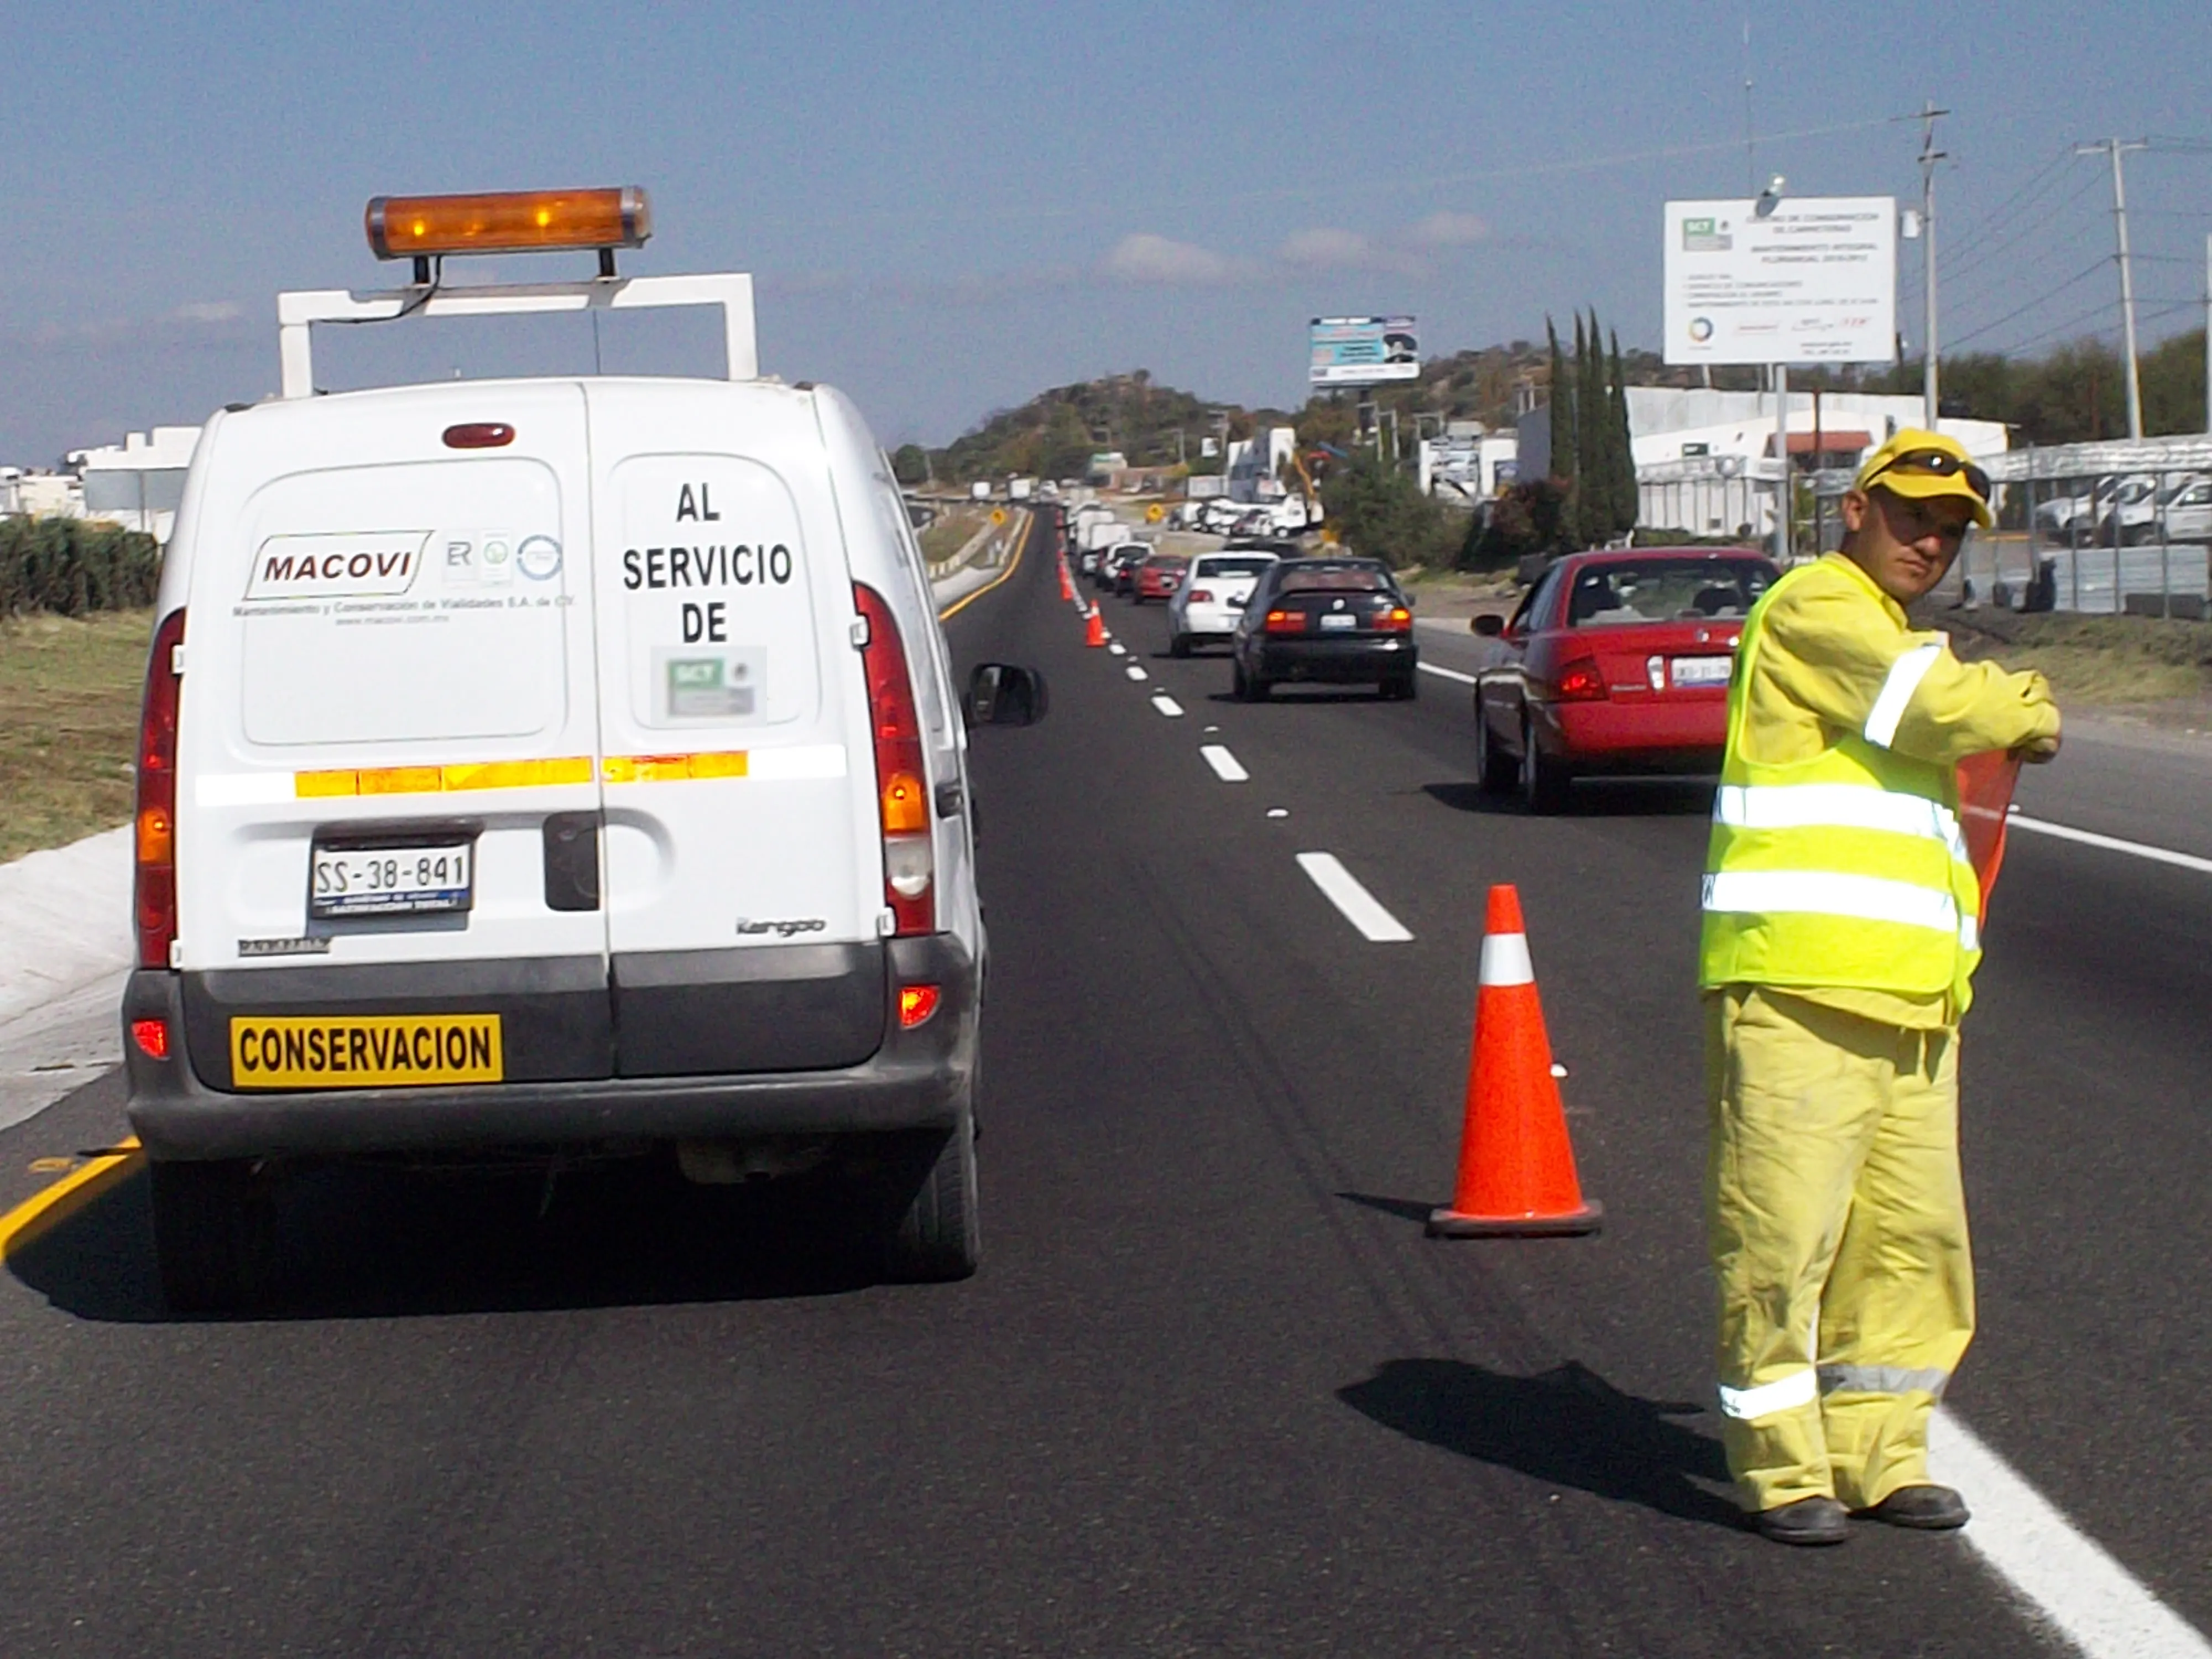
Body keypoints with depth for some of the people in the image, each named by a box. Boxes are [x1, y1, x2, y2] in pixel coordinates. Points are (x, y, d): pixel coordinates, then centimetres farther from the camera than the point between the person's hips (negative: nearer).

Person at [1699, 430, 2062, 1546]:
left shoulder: (1888, 638, 29)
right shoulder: (1815, 609, -4)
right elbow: (1950, 708, -14)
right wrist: (2032, 710, 4)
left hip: (1905, 994, 9)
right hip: (1796, 987, -9)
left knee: (1913, 1235, 8)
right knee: (1784, 1231, -7)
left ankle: (1876, 1456, 17)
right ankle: (1784, 1471, 0)